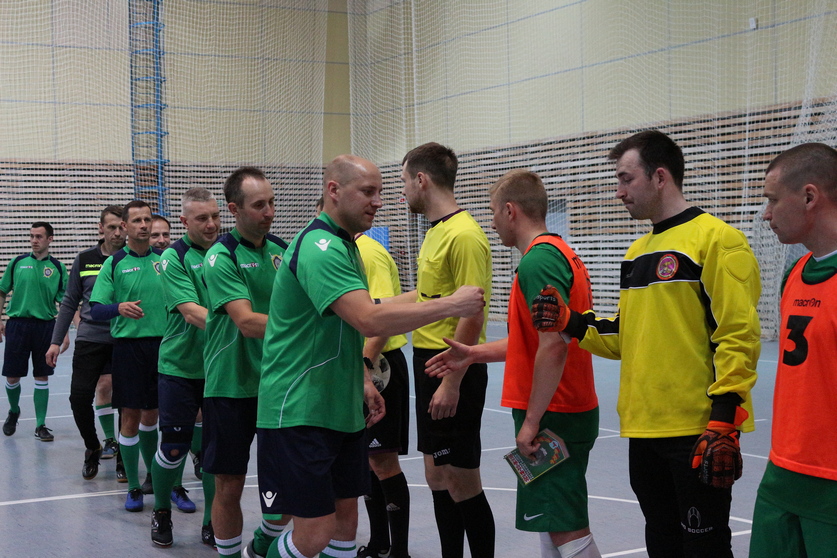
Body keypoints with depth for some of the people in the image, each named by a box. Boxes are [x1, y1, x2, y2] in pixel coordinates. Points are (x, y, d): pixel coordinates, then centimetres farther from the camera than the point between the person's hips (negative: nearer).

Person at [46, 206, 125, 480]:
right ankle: (93, 448, 19)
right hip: (90, 339, 1)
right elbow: (70, 302, 10)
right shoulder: (84, 260, 4)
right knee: (79, 397, -4)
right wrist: (56, 341, 8)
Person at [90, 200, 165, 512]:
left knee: (151, 414, 15)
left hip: (163, 344, 2)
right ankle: (134, 487, 13)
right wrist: (119, 307, -26)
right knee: (131, 417, 1)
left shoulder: (164, 260, 6)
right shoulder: (114, 263, -2)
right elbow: (96, 310, -7)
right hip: (129, 346, -2)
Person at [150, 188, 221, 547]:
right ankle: (161, 512, 28)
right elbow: (191, 312, -20)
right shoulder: (174, 257, -9)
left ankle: (212, 524, 23)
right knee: (173, 447, 2)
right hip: (180, 367, -3)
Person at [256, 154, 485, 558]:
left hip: (341, 411, 10)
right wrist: (451, 305, -24)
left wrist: (362, 381, 15)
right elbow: (370, 320, -31)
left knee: (345, 517, 12)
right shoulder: (319, 248, -19)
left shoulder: (344, 245, 14)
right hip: (300, 414, -10)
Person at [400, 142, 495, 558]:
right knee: (438, 476, 15)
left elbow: (473, 316, -21)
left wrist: (451, 382, -22)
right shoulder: (435, 232, 13)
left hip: (454, 369, -10)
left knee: (460, 480, -2)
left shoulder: (464, 235, -17)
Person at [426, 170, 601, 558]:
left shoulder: (538, 261, -18)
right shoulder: (559, 253, 14)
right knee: (553, 524, 17)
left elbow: (554, 346, -26)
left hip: (552, 416, -10)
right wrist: (475, 354, 19)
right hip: (571, 411, 10)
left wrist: (532, 420, -22)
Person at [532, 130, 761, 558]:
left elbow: (738, 336, -15)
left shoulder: (716, 239, -9)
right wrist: (572, 324, 6)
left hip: (698, 431, -8)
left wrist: (723, 423, -20)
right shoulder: (638, 251, 16)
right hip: (644, 428, 8)